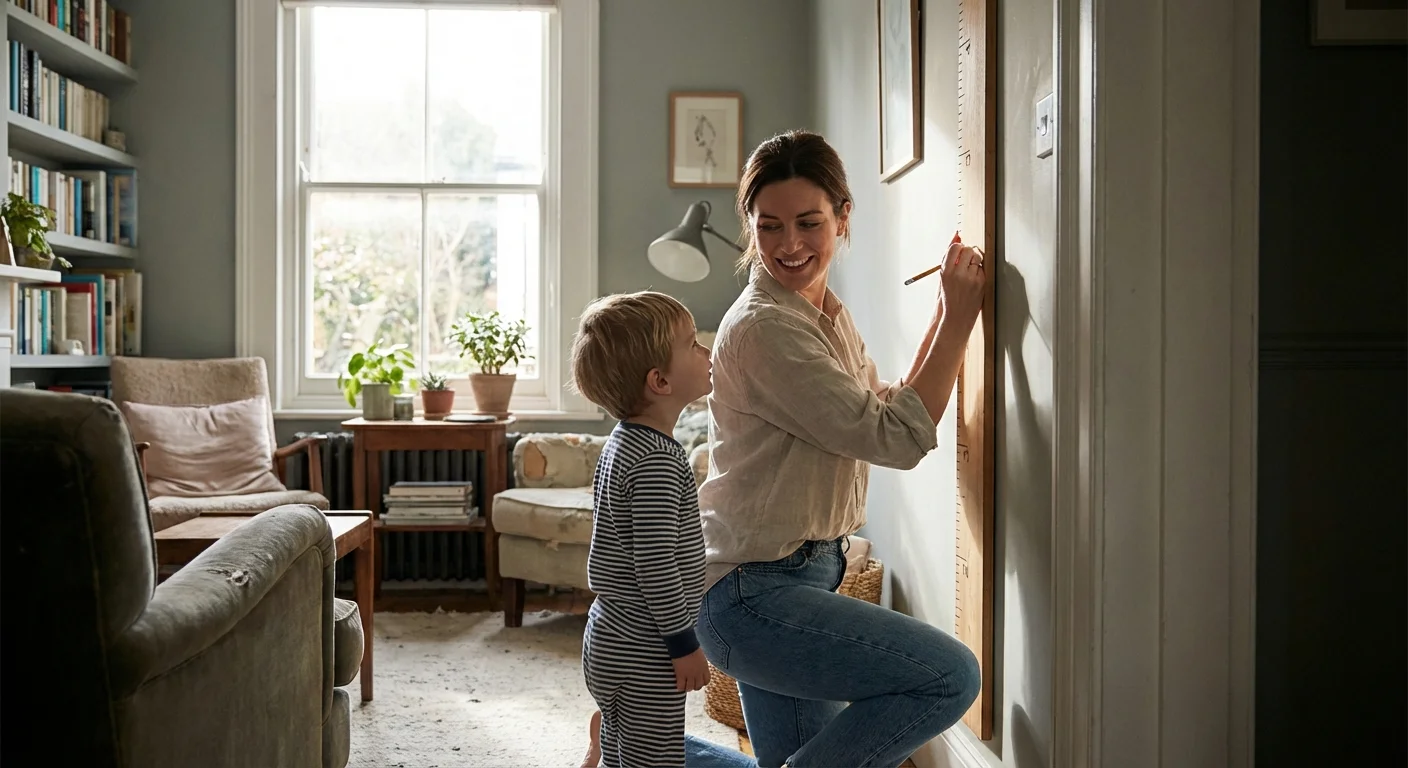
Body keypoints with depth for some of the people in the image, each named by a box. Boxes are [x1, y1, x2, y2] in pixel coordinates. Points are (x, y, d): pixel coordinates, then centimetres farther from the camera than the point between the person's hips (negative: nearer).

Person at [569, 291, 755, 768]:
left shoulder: (623, 443, 8)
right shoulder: (659, 459, -22)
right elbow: (655, 563, -24)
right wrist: (684, 643, -16)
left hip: (611, 639, 10)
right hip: (645, 652, -10)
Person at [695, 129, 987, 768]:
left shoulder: (826, 313, 10)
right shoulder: (763, 326, -19)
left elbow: (892, 411, 11)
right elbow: (898, 439, -21)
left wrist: (944, 317, 4)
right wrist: (958, 319, -15)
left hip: (804, 572, 10)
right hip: (750, 594, -10)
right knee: (951, 677, -18)